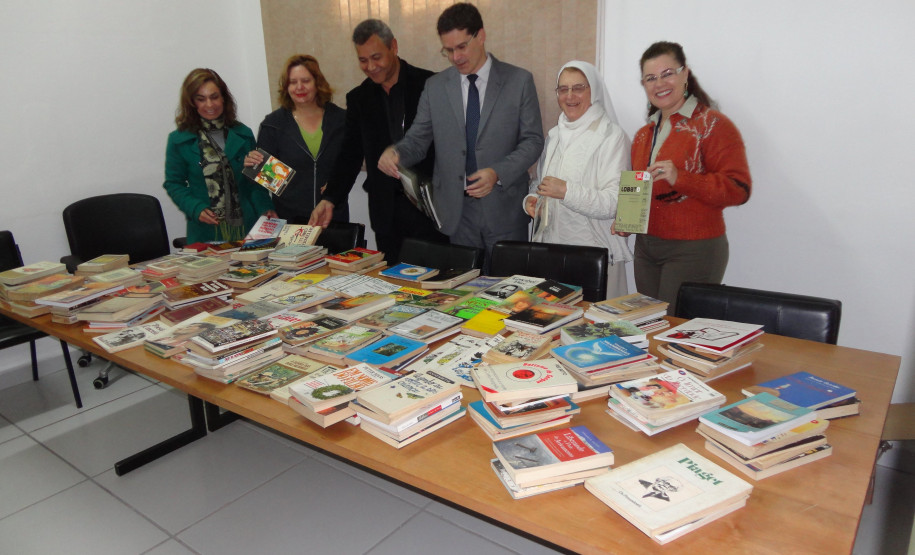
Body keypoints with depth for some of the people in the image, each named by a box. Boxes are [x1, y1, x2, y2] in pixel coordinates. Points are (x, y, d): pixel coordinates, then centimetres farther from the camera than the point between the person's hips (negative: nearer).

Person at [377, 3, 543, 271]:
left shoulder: (519, 81, 2)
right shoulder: (435, 86, 8)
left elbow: (532, 141, -1)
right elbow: (417, 140, 9)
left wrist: (497, 173, -17)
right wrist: (396, 152, -14)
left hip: (504, 210, -1)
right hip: (454, 211, 2)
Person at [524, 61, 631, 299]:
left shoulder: (611, 136, -7)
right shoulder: (555, 134, 15)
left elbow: (614, 203, -15)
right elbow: (538, 180, 24)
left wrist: (567, 191, -23)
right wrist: (531, 199, 3)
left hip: (594, 254, -5)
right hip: (550, 245, 6)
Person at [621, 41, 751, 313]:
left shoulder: (712, 125, -6)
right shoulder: (644, 134, 16)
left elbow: (738, 189, -15)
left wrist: (679, 178, -26)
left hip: (694, 250, -7)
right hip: (646, 248, 7)